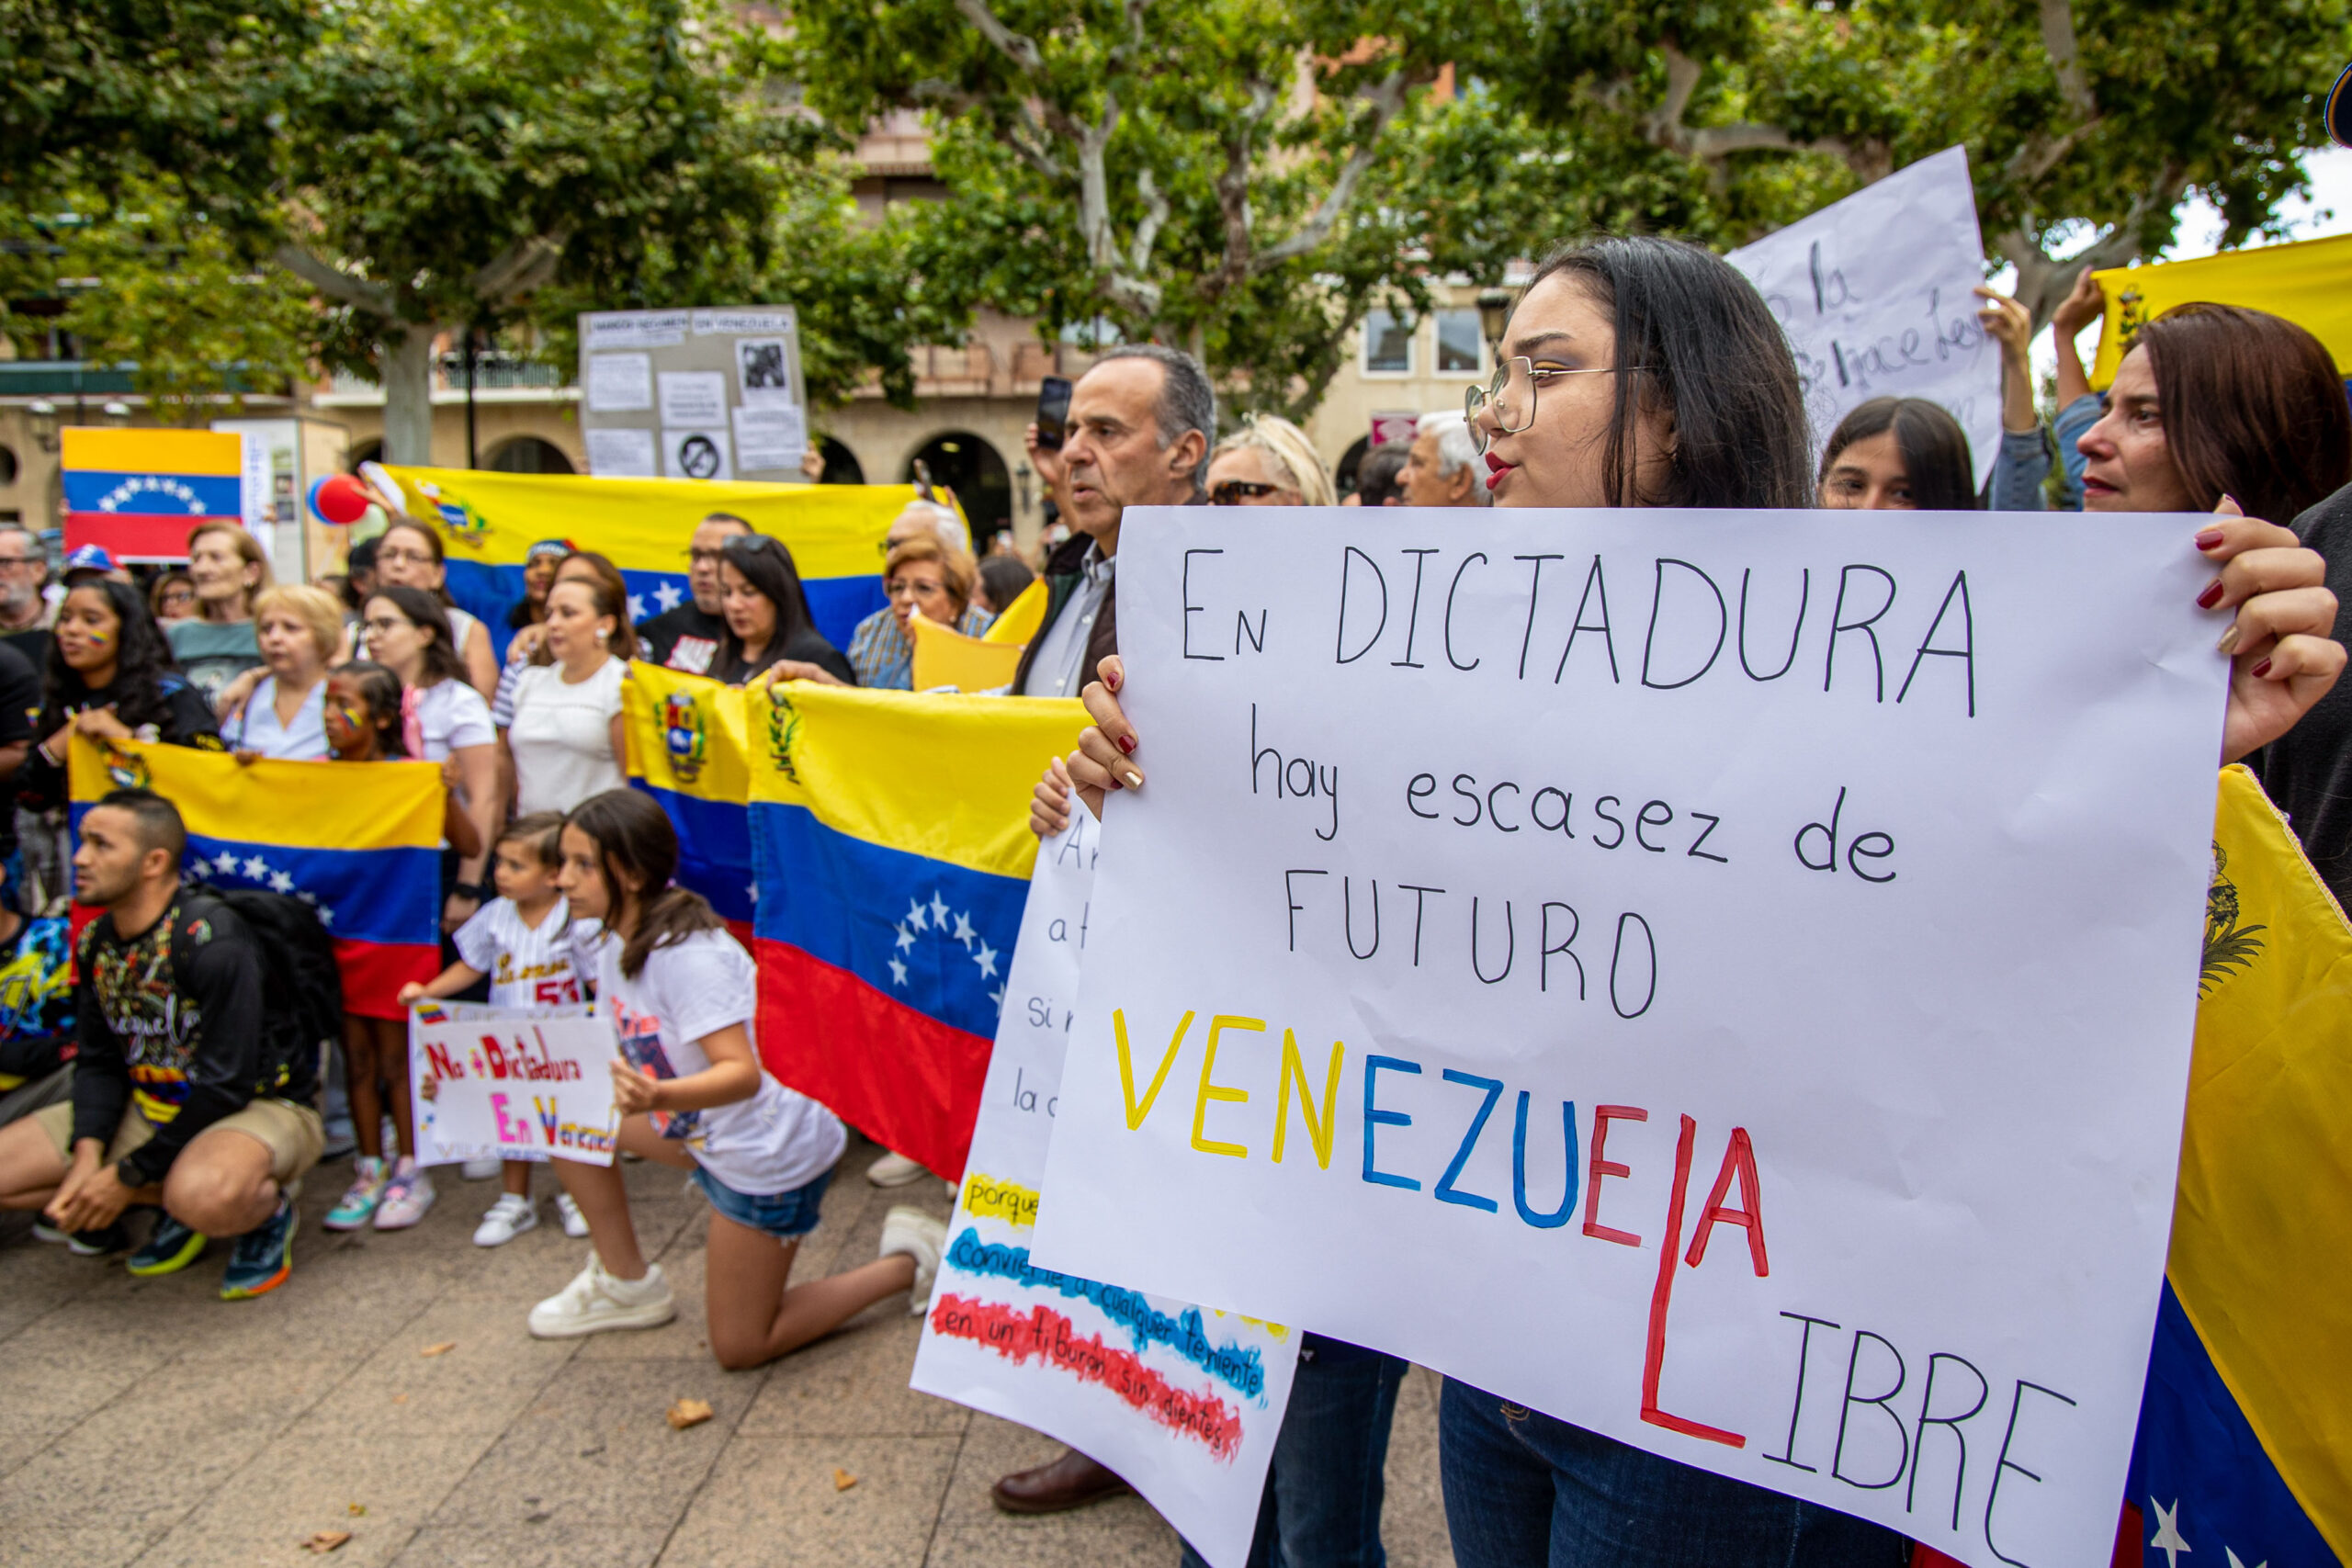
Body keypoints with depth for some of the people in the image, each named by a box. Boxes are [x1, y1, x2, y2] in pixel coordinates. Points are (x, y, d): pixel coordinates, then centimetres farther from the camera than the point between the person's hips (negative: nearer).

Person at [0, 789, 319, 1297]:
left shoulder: (210, 940, -23)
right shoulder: (95, 942, 2)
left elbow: (226, 1085, -23)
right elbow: (98, 1062, 6)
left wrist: (128, 1177, -18)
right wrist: (87, 1158, -12)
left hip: (263, 1105, -8)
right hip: (151, 1107, 8)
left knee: (203, 1196, -40)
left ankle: (270, 1206, -4)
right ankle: (176, 1200, 5)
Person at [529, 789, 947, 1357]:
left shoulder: (686, 954, -26)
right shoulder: (609, 943, 1)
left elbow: (742, 1074, -33)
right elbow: (610, 1049, 8)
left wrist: (656, 1097, -50)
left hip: (769, 1152, -9)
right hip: (705, 1132, 9)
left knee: (739, 1347, 1)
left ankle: (908, 1261, 13)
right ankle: (627, 1283, 16)